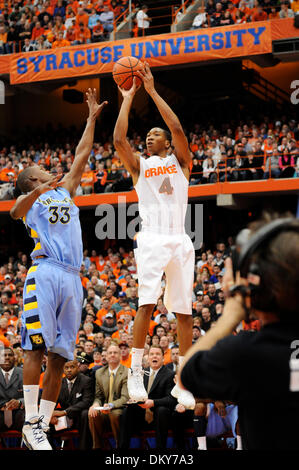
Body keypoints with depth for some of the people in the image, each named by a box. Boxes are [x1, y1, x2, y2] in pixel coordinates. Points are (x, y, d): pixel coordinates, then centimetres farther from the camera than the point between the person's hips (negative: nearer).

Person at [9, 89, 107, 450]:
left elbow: (81, 156, 32)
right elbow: (16, 212, -15)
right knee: (37, 348, -15)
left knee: (59, 355, 0)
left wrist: (92, 118, 32)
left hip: (72, 278, 6)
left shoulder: (63, 191, 29)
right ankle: (31, 423, -18)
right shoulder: (31, 198, 9)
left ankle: (43, 426, -1)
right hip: (45, 274, -6)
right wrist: (38, 190, -32)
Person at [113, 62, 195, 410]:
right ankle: (135, 372, -13)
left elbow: (177, 128, -2)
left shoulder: (180, 161, 15)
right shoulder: (139, 166, 16)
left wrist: (152, 91, -2)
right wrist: (127, 98, 5)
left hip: (180, 240, 1)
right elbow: (119, 140, 0)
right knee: (147, 302, -17)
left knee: (183, 309, 0)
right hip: (151, 238, -1)